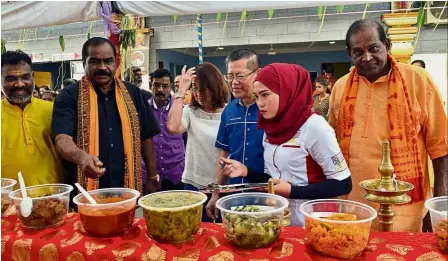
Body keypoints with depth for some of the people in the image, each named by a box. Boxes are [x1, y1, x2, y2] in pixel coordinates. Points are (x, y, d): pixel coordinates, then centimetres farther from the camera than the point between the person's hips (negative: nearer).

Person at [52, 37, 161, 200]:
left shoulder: (133, 94, 7)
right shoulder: (69, 96, -3)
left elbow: (146, 137, 10)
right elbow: (62, 139, -17)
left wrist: (152, 177, 7)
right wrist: (82, 157, -37)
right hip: (85, 192, -2)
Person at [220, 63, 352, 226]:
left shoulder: (314, 126, -18)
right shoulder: (271, 128, 2)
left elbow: (342, 184, -17)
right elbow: (275, 178, 9)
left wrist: (292, 192, -20)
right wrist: (246, 171, -6)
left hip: (307, 226, -6)